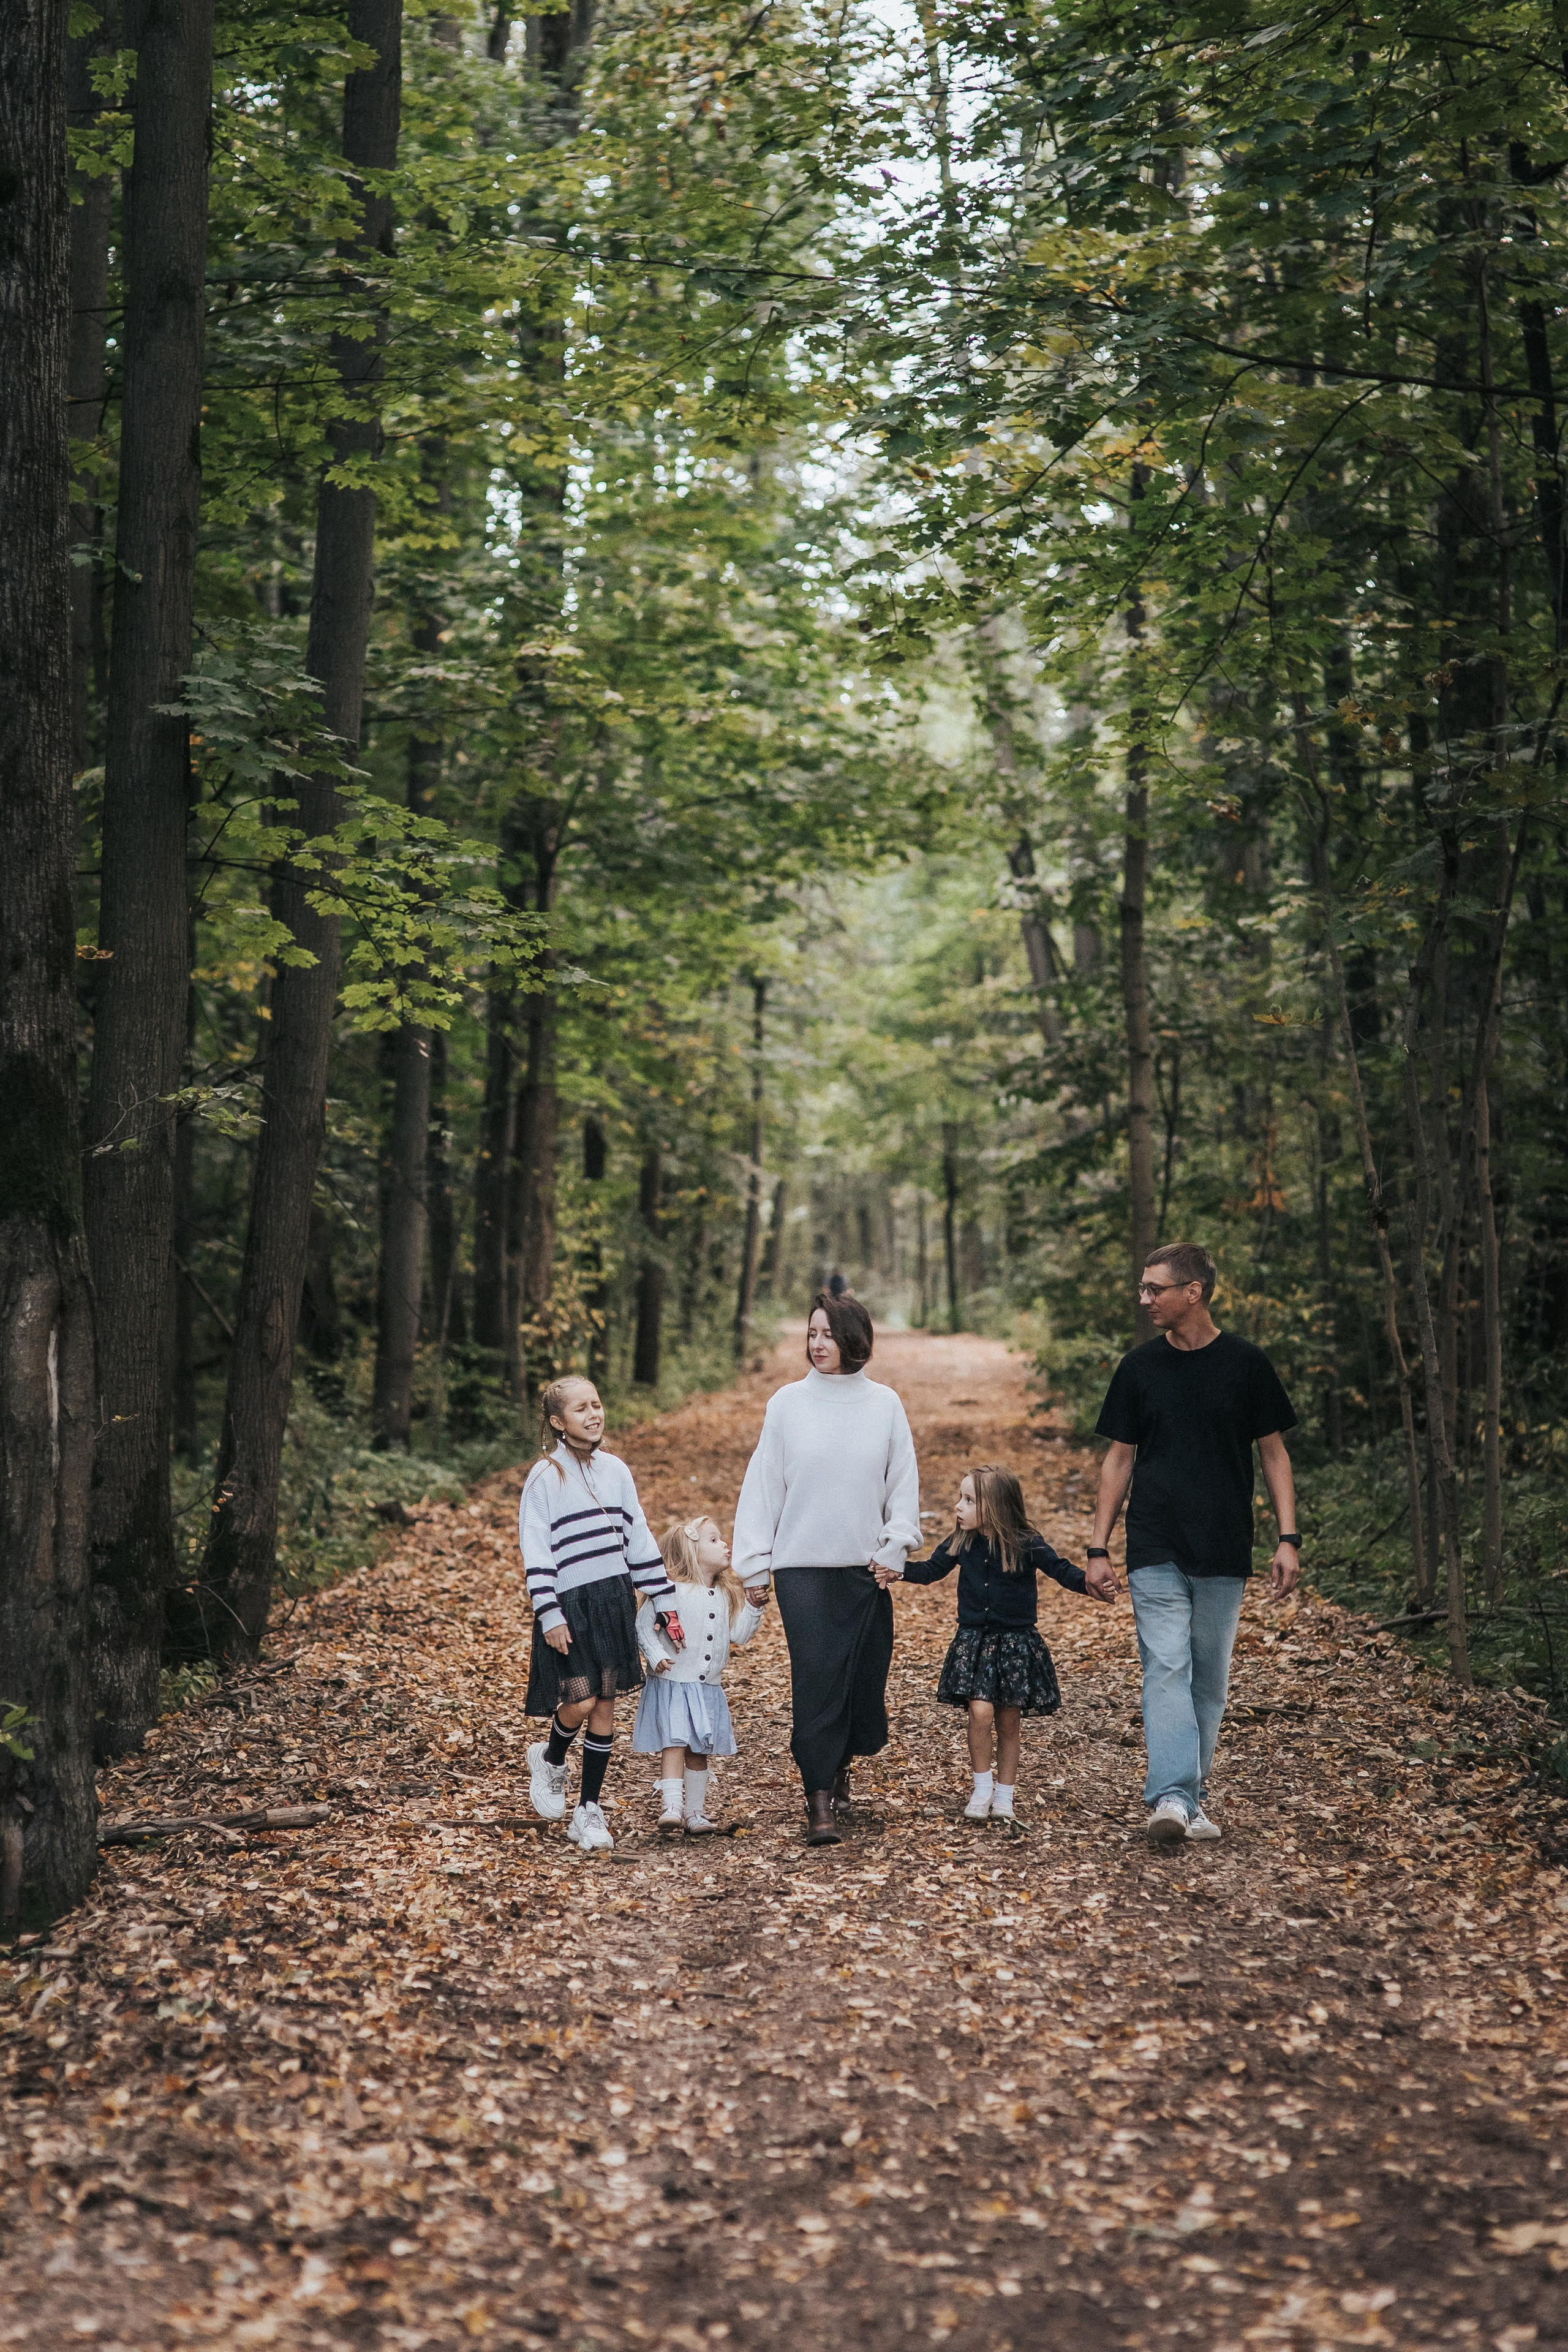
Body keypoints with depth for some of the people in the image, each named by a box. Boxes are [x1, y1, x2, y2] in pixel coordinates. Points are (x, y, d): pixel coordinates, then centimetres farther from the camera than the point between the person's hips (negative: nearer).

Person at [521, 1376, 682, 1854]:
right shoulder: (545, 1478, -6)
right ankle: (550, 1761, 20)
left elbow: (640, 1541, 13)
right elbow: (535, 1555, -8)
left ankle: (589, 1810, 14)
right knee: (580, 1702, -12)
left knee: (605, 1707, 4)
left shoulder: (616, 1472, 9)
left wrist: (666, 1602, 11)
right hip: (569, 1605, -4)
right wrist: (550, 1617, -14)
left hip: (614, 1603, 5)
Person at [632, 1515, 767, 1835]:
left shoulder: (726, 1596, 9)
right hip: (673, 1685, -6)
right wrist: (656, 1656, -18)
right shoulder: (671, 1591, -10)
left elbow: (738, 1635, 9)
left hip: (709, 1689, 6)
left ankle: (695, 1812, 16)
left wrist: (753, 1606, -1)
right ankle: (672, 1806, -17)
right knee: (674, 1744, -14)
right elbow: (643, 1625, -8)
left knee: (699, 1751, 10)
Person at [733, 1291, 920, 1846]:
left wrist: (895, 1549, 0)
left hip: (866, 1567, 2)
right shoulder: (788, 1403, -1)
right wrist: (755, 1564, 1)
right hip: (802, 1566, -2)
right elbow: (763, 1483, 2)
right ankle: (819, 1803, -5)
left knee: (864, 1676, 6)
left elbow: (903, 1483, 8)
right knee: (816, 1679, -10)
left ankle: (839, 1765, 34)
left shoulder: (885, 1405, 2)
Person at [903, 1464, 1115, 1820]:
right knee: (980, 1712, -13)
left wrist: (1088, 1583, -27)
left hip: (1017, 1642, -1)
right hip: (974, 1641, 2)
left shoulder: (1027, 1544, -10)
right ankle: (982, 1787, 6)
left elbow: (1059, 1568, -8)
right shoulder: (960, 1543, -1)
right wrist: (899, 1569, -7)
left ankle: (1004, 1794, 22)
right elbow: (931, 1570, 8)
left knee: (1009, 1722, 6)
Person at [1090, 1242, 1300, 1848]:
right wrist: (1098, 1548, 5)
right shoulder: (1140, 1368, 4)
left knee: (1209, 1676, 7)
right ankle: (1174, 1799, -18)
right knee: (1166, 1668, -11)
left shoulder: (1245, 1364, 0)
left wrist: (1288, 1538, -2)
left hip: (1224, 1551, 0)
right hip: (1155, 1552, 0)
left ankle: (1189, 1787, 20)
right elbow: (1119, 1459, 9)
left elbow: (1274, 1453, 6)